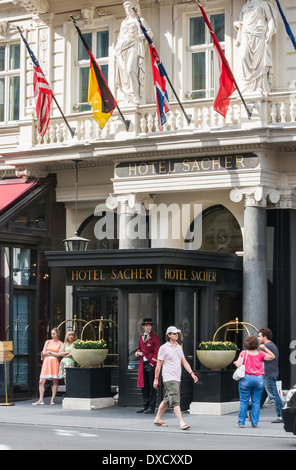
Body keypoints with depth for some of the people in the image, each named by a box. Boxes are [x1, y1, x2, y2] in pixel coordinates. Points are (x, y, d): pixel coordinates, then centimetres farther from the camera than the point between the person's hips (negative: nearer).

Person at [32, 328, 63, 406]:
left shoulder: (61, 344, 7)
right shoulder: (48, 342, 15)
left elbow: (59, 354, -5)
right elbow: (44, 352, 6)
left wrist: (49, 352, 1)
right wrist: (54, 353, 1)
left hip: (55, 362, -2)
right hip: (46, 362, 2)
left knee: (55, 381, -3)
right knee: (42, 381, -6)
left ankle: (52, 400, 2)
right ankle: (41, 400, -5)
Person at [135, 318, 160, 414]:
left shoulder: (155, 337, -5)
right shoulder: (141, 337, 14)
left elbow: (156, 352, -8)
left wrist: (152, 364, -15)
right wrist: (138, 352, 4)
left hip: (151, 364, -6)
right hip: (142, 364, 6)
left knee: (152, 387, -2)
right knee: (144, 386, 9)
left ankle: (151, 407, 1)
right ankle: (145, 406, 17)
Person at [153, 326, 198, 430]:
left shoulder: (179, 347, 15)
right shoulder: (164, 348, -5)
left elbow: (184, 362, 19)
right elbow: (159, 364, -3)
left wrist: (192, 373, 9)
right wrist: (156, 379, -3)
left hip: (177, 378, 7)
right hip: (169, 378, -7)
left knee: (167, 400, 14)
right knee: (175, 400, -15)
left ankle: (157, 419, 26)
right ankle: (182, 423, -22)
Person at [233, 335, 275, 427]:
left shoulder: (243, 353, -2)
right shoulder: (260, 354, 3)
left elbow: (238, 364, -9)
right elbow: (272, 357, 11)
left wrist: (235, 362, 12)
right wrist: (265, 349, 11)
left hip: (246, 378, -1)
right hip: (259, 378, 1)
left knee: (243, 401, 4)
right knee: (256, 402, 6)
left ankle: (241, 423, 5)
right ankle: (254, 423, 4)